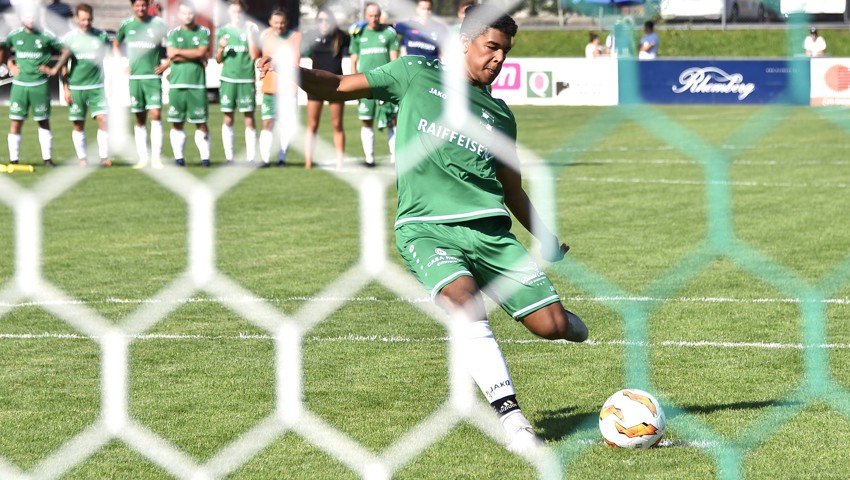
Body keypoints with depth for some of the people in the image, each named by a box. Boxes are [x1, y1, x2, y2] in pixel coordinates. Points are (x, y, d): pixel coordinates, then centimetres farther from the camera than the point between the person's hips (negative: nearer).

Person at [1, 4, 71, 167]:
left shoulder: (46, 36, -3)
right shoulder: (14, 35, 4)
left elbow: (66, 51, 3)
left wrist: (54, 69, 0)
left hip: (40, 86, -1)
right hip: (19, 85, 1)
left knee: (44, 122, 5)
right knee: (15, 122, -2)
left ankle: (47, 158, 13)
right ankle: (13, 159, 3)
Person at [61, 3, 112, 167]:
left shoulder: (101, 36, 3)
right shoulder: (69, 38, 1)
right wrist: (65, 88, 0)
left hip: (97, 86, 0)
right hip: (76, 87, 0)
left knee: (102, 119, -11)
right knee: (78, 124, 3)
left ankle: (104, 157, -5)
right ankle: (82, 158, 12)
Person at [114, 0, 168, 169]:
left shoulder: (158, 23, -2)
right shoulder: (126, 25, 6)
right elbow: (116, 44, 22)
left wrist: (166, 64, -5)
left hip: (153, 76, -2)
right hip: (134, 77, 2)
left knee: (155, 114, -12)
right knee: (139, 119, 5)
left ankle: (156, 157, -11)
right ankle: (143, 158, 9)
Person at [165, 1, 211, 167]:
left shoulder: (203, 32, 8)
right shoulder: (173, 34, 10)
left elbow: (201, 52, -7)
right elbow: (171, 55, -5)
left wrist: (180, 52, -2)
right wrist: (195, 56, -6)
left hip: (197, 84, -1)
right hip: (177, 84, 1)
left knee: (201, 122, -3)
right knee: (177, 123, 2)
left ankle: (205, 157, -1)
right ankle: (178, 157, 7)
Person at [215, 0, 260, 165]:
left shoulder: (252, 29, 2)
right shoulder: (223, 31, 10)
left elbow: (255, 55, -6)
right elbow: (218, 60, 13)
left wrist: (249, 32, -12)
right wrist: (220, 48, -8)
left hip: (247, 79, -2)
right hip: (228, 79, 2)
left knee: (249, 119, -3)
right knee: (227, 119, 3)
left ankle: (251, 157, 0)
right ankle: (229, 157, 7)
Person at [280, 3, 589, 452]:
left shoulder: (499, 115, 18)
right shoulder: (415, 75, 9)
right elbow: (335, 87, 6)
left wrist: (548, 242, 23)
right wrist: (293, 70, -12)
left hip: (490, 230, 4)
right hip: (426, 228, -3)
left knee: (553, 326, -7)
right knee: (465, 302, -34)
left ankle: (560, 316, 33)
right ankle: (512, 419, -33)